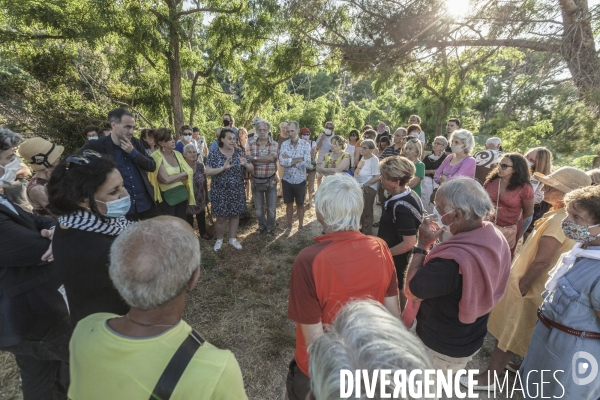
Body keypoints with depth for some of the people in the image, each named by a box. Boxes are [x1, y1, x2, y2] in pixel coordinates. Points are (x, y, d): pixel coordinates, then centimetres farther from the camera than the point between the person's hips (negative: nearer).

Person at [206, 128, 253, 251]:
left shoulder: (239, 153, -1)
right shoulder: (214, 155, -8)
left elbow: (252, 169, -1)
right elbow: (208, 172, -14)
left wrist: (245, 164, -24)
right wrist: (223, 168, -28)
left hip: (237, 191, 3)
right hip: (220, 192, -2)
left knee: (235, 215, 13)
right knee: (221, 217, 6)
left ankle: (233, 238, 32)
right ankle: (219, 239, 30)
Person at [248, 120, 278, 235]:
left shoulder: (274, 144, -4)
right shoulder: (251, 145, 1)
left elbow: (270, 158, -21)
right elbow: (249, 160, -13)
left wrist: (255, 158, -16)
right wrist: (265, 160, -22)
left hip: (270, 180, -2)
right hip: (256, 180, 2)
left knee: (271, 207, 10)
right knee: (259, 207, 15)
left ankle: (270, 227, 30)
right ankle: (262, 226, 37)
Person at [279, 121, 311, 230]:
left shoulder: (305, 144, -8)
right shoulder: (284, 144, -4)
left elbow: (307, 163, -20)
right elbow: (281, 162, -17)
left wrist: (289, 160, -16)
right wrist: (299, 159, -19)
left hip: (300, 180, -1)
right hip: (287, 180, 2)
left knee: (300, 204, 14)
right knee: (289, 204, 15)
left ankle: (300, 226, 30)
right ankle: (289, 225, 31)